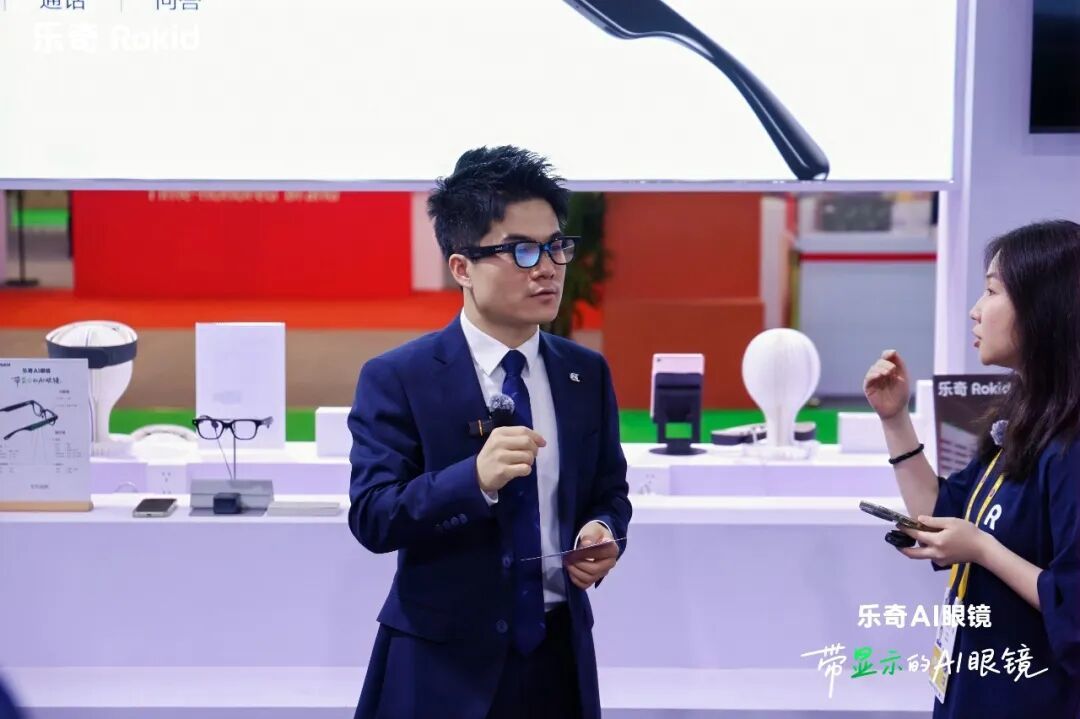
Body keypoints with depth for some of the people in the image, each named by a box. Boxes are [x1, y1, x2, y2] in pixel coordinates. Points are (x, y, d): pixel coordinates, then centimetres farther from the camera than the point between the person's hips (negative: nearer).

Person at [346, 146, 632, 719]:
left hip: (559, 653, 4)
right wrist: (475, 480, -30)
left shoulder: (587, 374, 6)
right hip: (445, 663, -4)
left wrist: (604, 534, -10)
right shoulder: (397, 378, -8)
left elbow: (610, 492, 13)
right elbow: (372, 517, -15)